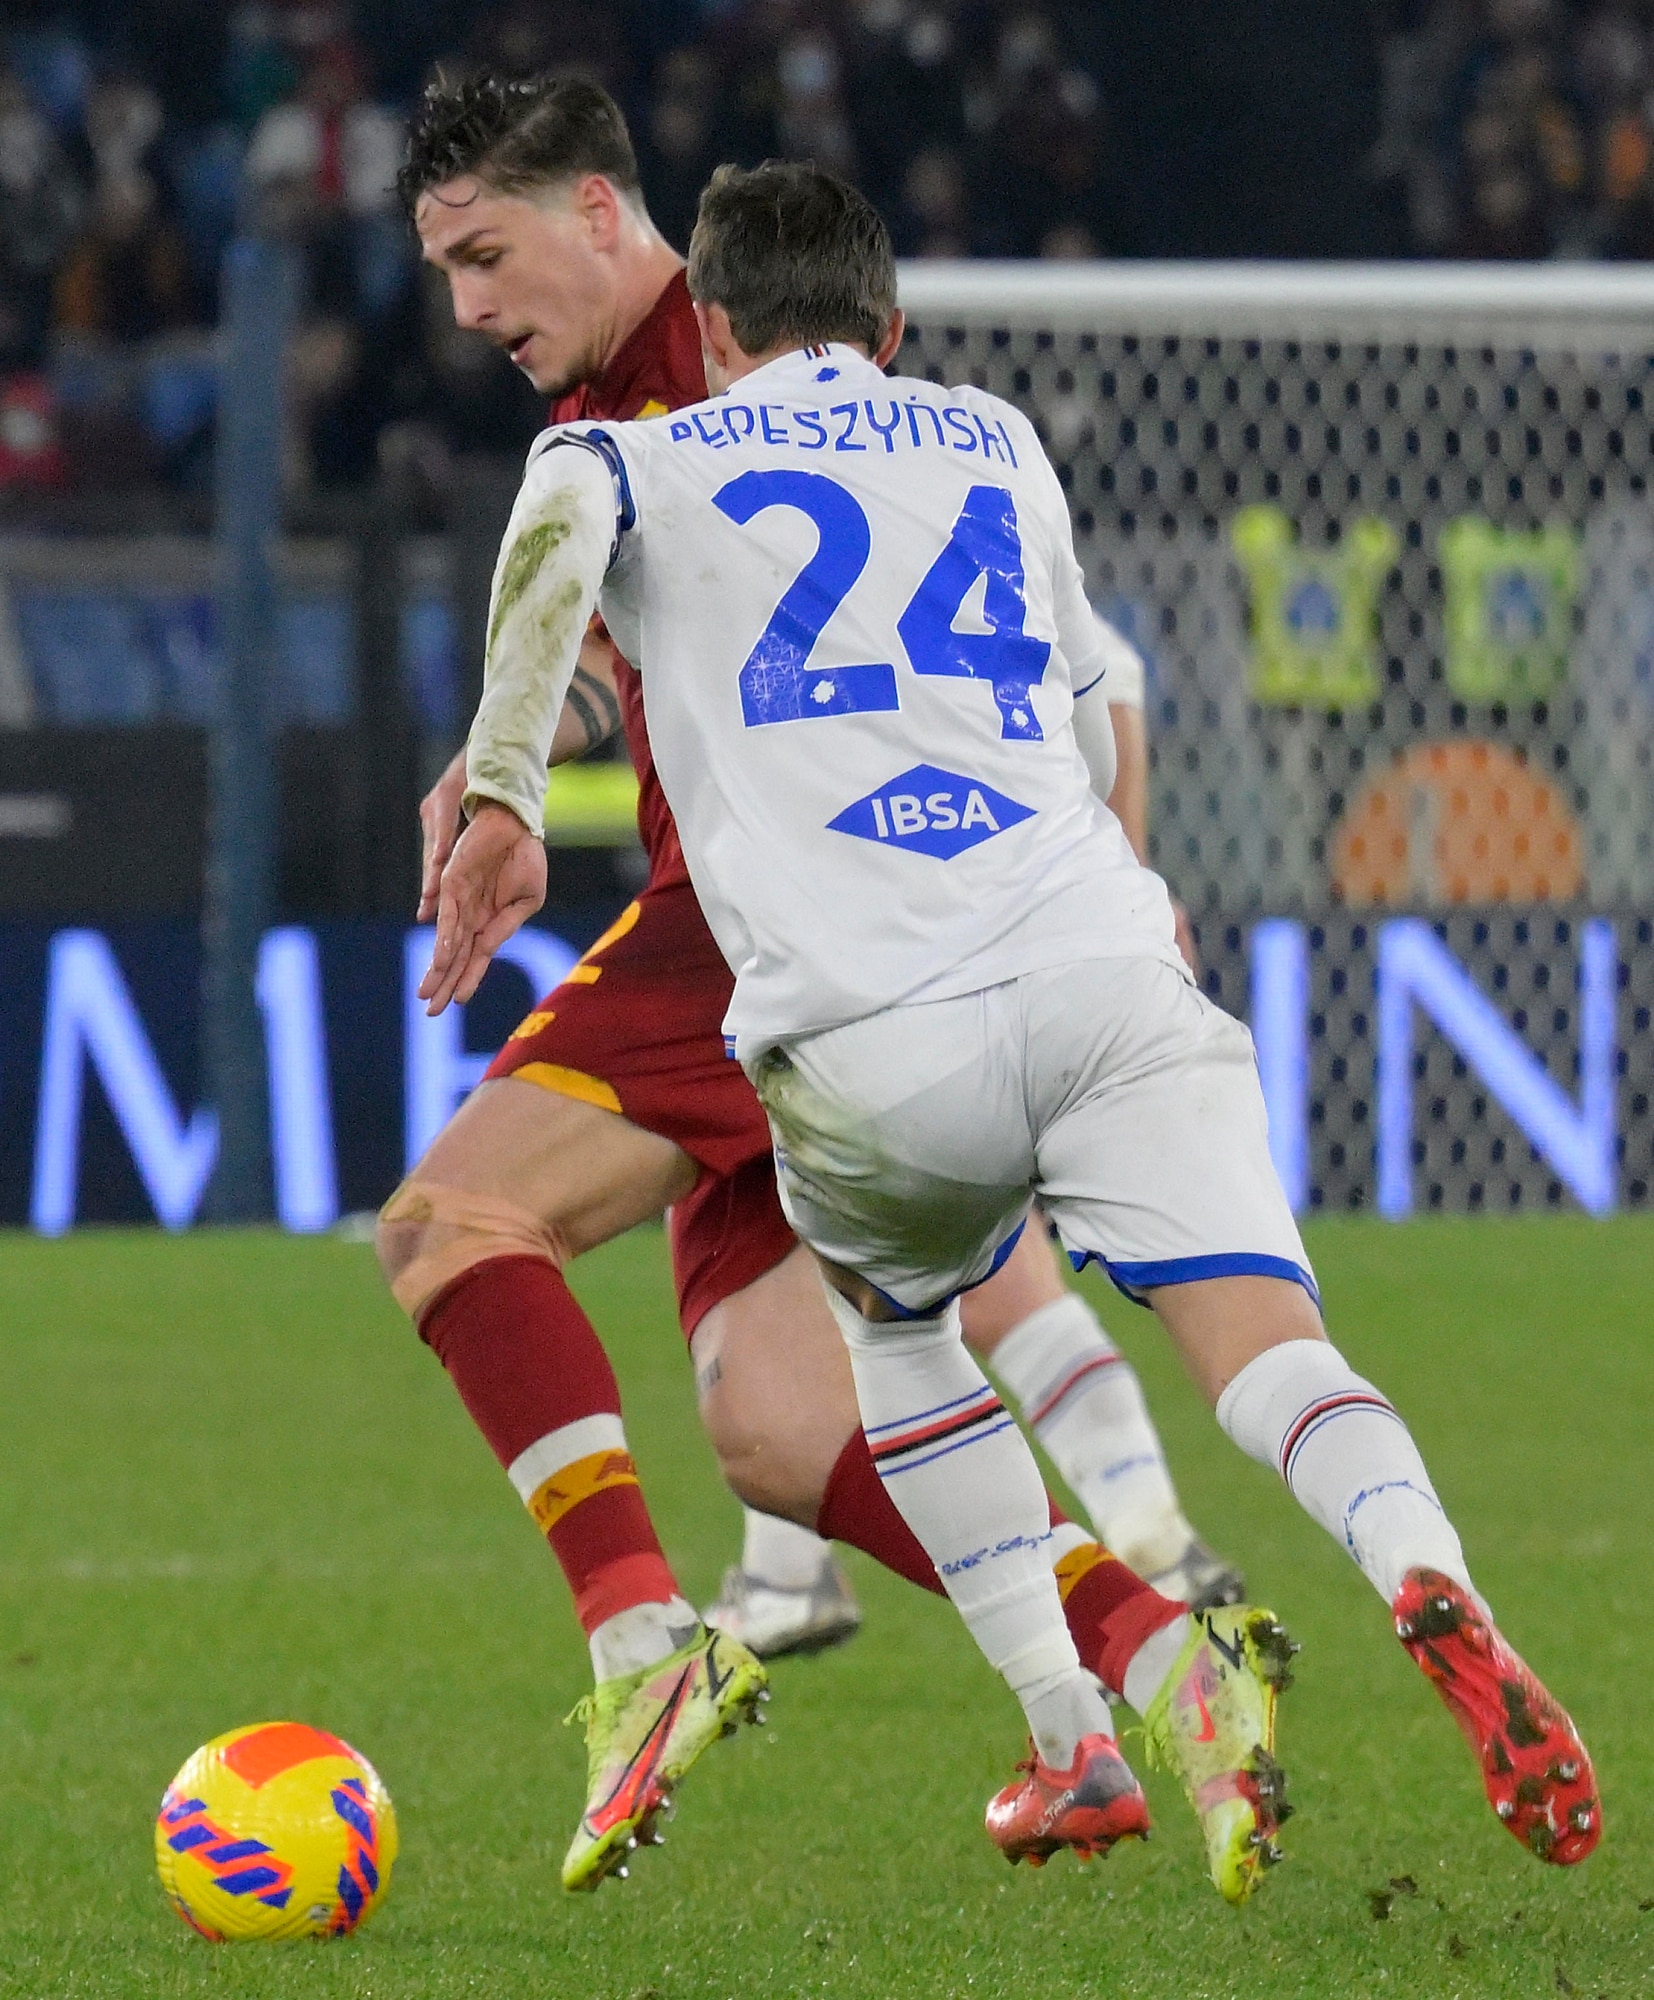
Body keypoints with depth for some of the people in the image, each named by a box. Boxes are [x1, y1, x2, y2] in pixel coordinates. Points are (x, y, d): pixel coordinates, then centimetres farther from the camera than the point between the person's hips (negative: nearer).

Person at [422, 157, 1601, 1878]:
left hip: (870, 1054, -1)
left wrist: (502, 792, -15)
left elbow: (559, 525, -6)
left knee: (895, 1318, 28)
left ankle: (1071, 1743, 20)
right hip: (1101, 967, 1)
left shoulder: (646, 460, 19)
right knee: (1269, 1341, -8)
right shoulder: (997, 444, 29)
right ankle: (1426, 1587, -41)